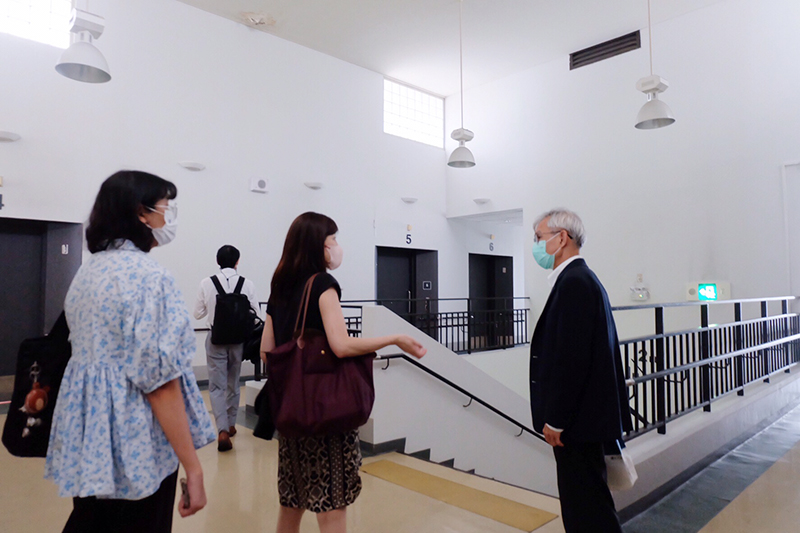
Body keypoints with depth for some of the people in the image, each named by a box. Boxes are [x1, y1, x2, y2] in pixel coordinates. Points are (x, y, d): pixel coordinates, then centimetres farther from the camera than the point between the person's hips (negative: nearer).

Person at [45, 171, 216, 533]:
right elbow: (158, 379, -23)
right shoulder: (148, 276, -19)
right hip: (134, 445, -8)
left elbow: (94, 351, 16)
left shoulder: (87, 271, 9)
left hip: (88, 438, 9)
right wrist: (192, 465, -18)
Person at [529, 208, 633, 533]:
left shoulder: (574, 283, -18)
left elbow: (571, 359, -23)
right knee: (587, 499, 20)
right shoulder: (581, 278, 12)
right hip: (583, 414, 10)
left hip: (578, 419, -10)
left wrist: (555, 421, -17)